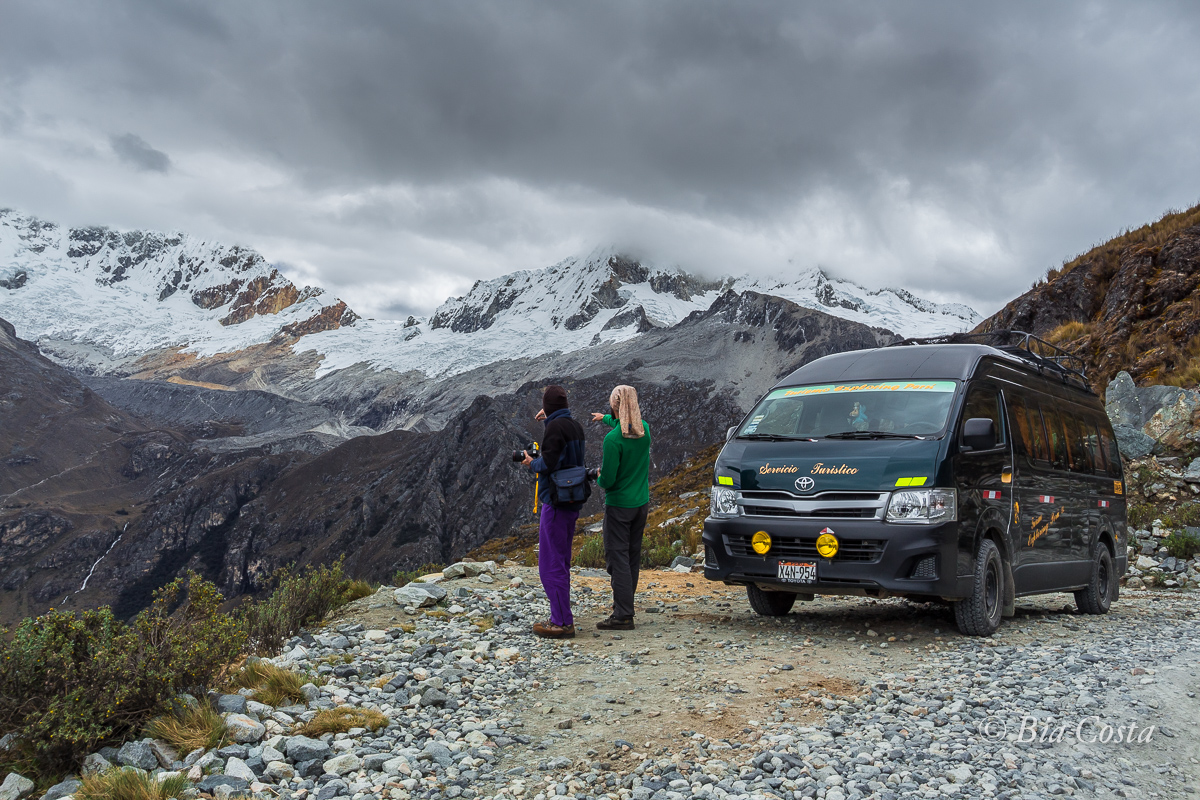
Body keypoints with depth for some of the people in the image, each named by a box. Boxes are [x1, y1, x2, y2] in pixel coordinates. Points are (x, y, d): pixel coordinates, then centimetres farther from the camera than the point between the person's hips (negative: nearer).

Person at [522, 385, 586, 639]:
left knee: (551, 565, -3)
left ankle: (562, 623, 0)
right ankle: (562, 617, 26)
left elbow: (549, 463, -24)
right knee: (561, 562, 18)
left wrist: (532, 463, -2)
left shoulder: (555, 427, -15)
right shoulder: (576, 427, 11)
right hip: (573, 503, 9)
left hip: (556, 503, -9)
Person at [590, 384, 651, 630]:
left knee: (617, 557, -4)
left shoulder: (613, 439, -21)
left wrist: (598, 479, 4)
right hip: (641, 502, 7)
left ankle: (623, 615, -6)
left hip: (619, 505, -7)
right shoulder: (644, 429, -1)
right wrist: (605, 418, 41)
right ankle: (625, 602, 30)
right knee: (633, 556, 17)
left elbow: (608, 480, -19)